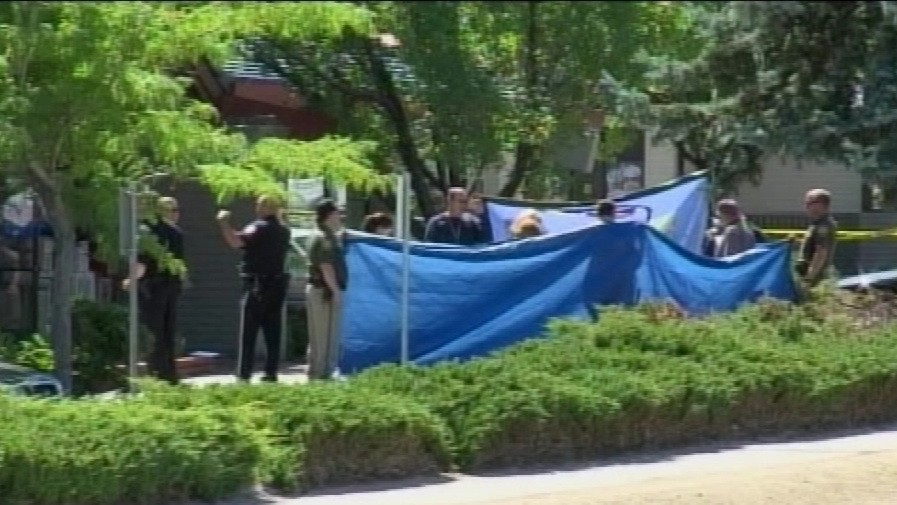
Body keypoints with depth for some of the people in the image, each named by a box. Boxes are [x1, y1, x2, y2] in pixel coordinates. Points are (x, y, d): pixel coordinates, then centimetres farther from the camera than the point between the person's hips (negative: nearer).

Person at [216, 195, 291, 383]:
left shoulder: (259, 228, -12)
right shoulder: (283, 231, 13)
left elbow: (236, 242, -26)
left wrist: (224, 223, -17)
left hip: (258, 285, -7)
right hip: (277, 284, 7)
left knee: (248, 332, -6)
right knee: (272, 332, 8)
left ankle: (244, 374, -10)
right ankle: (271, 372, 6)